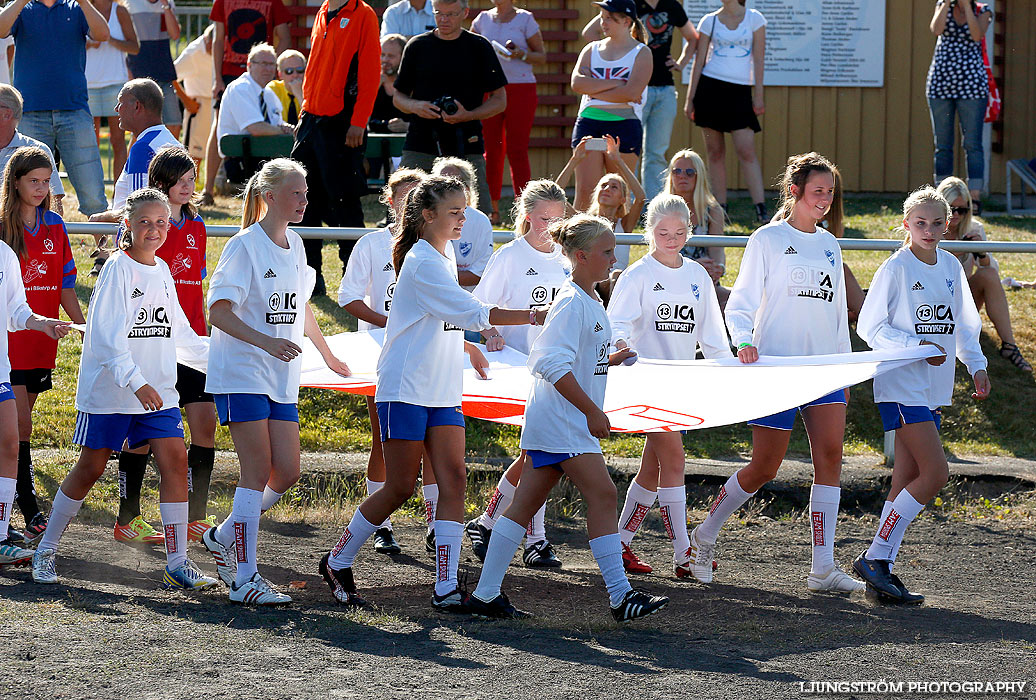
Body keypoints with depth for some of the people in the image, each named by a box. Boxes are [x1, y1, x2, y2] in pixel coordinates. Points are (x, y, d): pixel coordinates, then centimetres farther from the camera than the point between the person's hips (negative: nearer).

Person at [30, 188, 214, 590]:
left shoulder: (162, 272, 11)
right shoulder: (119, 269, -11)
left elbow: (177, 331, 23)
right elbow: (107, 334, -19)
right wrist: (135, 381, -29)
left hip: (157, 392, 6)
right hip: (108, 391, -6)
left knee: (175, 460, -7)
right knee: (90, 468, 1)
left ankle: (177, 564, -5)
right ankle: (46, 550, 18)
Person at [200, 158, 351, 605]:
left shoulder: (294, 245, 12)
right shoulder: (245, 246, -11)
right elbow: (218, 311, -17)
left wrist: (327, 354, 36)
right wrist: (265, 341, -29)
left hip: (282, 379, 7)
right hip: (243, 374, -7)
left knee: (286, 474, 1)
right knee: (258, 473, -10)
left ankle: (225, 536, 23)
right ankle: (245, 578, -7)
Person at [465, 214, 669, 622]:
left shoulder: (591, 301, 16)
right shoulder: (572, 302, -15)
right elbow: (554, 366, -23)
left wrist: (611, 361, 13)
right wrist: (593, 412, -22)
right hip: (563, 423, -10)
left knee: (526, 503, 9)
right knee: (602, 495, -11)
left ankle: (486, 595, 11)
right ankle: (620, 596, -10)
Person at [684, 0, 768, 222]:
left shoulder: (754, 19, 4)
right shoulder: (710, 21, 7)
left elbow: (758, 59, 3)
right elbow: (699, 61, 8)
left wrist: (758, 96, -3)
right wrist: (690, 98, 5)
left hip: (739, 91, -2)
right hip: (710, 87, 2)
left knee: (746, 150, -11)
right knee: (715, 152, 3)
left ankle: (761, 210, -12)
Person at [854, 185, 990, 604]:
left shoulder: (951, 267, 11)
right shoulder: (896, 268, -8)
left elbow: (964, 323, 22)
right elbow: (869, 327, -8)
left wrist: (976, 365, 8)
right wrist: (917, 346, -17)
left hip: (934, 388, 7)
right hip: (901, 384, -7)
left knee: (907, 481, 5)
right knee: (935, 474, -15)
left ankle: (881, 570, 8)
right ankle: (875, 558, -10)